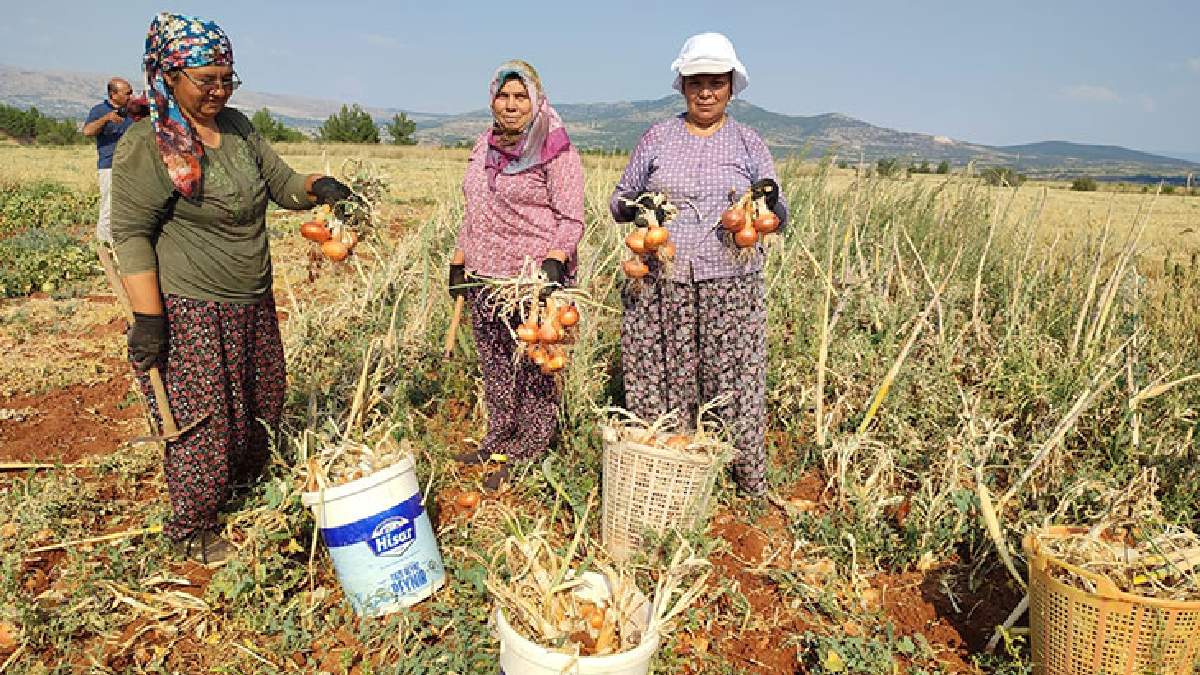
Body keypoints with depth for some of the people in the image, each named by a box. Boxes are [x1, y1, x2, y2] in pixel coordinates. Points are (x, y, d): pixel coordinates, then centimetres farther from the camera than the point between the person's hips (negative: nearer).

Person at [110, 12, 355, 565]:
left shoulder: (236, 127, 7)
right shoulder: (146, 146, -13)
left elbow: (281, 184, 12)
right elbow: (130, 235, -14)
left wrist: (318, 187, -11)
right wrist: (147, 317, -18)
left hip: (253, 304, 7)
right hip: (189, 310, -7)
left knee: (262, 403, 16)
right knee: (201, 418, 2)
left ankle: (247, 489, 39)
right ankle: (191, 530, 22)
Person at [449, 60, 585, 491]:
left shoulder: (555, 150, -6)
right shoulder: (484, 148, 15)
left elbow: (570, 218, -11)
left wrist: (553, 263, -24)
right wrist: (458, 262, 17)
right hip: (484, 277, 7)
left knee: (533, 369, 0)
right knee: (494, 365, 13)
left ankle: (528, 456, 10)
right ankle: (498, 441, 27)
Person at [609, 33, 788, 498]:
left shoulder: (748, 142, 9)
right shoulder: (657, 138, 10)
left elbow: (779, 219, 9)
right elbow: (617, 202, 14)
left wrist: (771, 201, -15)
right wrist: (636, 206, -10)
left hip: (731, 288, 0)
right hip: (660, 285, 1)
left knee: (733, 381, 1)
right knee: (660, 382, 3)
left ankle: (752, 485, 13)